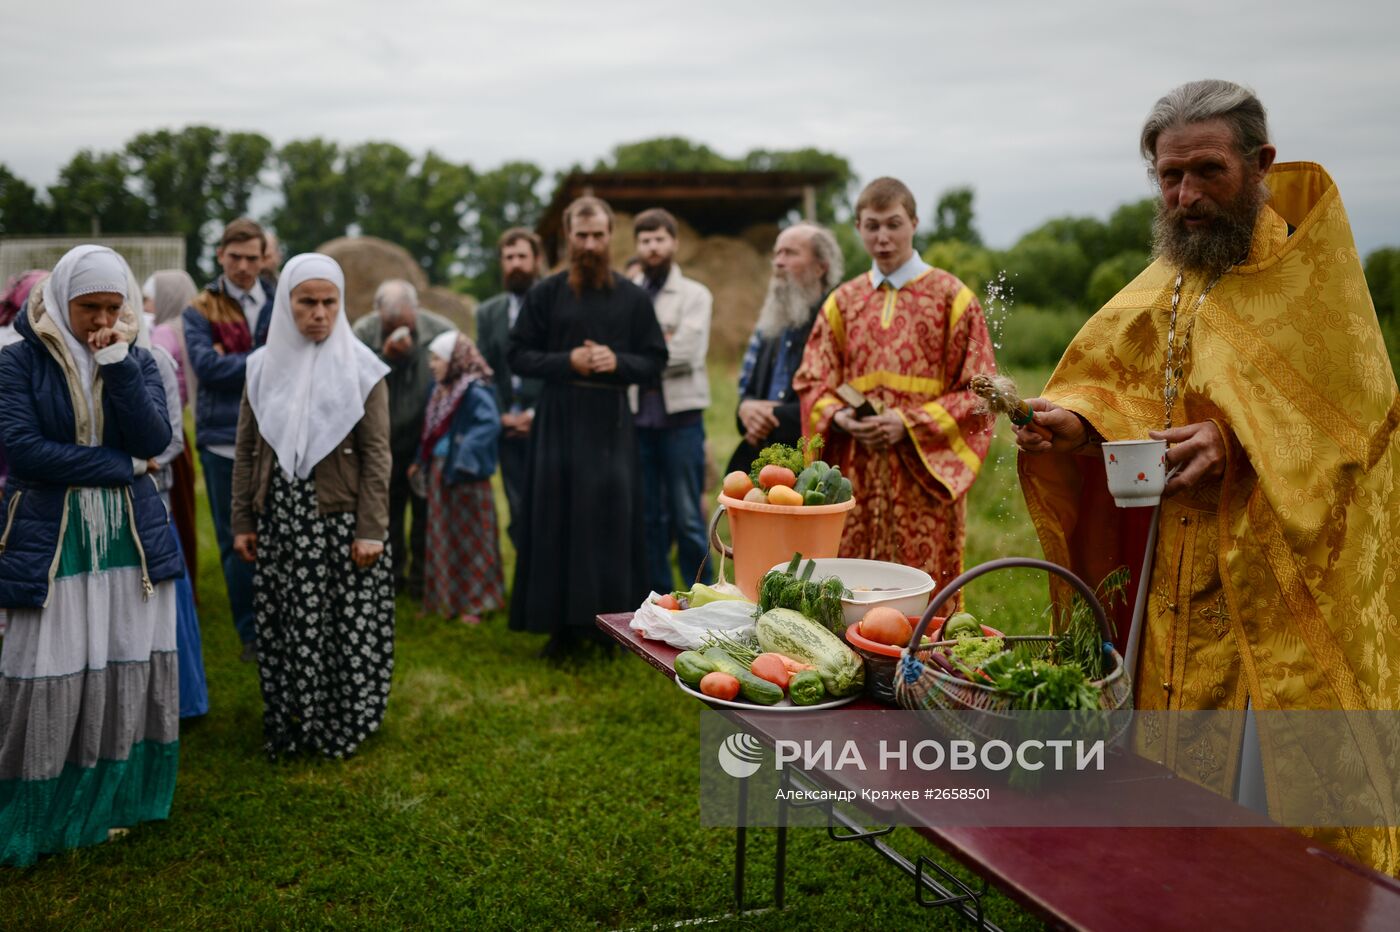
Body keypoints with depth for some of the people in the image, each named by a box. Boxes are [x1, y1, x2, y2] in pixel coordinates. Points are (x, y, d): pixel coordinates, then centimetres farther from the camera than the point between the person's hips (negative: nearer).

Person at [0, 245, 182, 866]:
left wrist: (116, 362, -15)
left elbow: (154, 440, -8)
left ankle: (108, 803, 22)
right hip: (51, 543, -3)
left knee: (128, 675, 6)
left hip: (133, 541, 3)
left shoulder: (138, 363, 7)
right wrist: (122, 465, -11)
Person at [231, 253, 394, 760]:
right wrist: (242, 522, 6)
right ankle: (288, 727, 19)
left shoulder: (361, 368, -3)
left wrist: (371, 529, -10)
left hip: (340, 521, -3)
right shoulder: (264, 366, 6)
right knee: (283, 627, 6)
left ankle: (343, 724, 15)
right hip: (280, 520, 3)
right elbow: (247, 450, 9)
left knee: (346, 624, 0)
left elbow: (376, 455, -5)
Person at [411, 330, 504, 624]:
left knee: (468, 541, 2)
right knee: (443, 539, 16)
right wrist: (422, 461, 14)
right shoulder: (441, 391, 9)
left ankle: (473, 603, 13)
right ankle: (445, 599, 27)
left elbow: (490, 423, -28)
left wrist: (466, 456, -32)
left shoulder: (474, 391, -17)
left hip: (465, 478, -8)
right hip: (439, 473, 8)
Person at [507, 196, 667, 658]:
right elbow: (518, 355, 2)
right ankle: (564, 623, 8)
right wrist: (567, 362, -13)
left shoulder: (633, 297, 6)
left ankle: (612, 618, 10)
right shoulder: (545, 294, 4)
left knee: (613, 519, 0)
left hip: (611, 422, 1)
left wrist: (618, 362, -12)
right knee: (558, 520, 0)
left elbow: (655, 359, 7)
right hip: (558, 420, 0)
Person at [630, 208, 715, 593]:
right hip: (637, 417, 3)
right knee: (647, 515, 9)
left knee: (687, 518, -1)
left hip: (680, 418, -3)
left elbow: (686, 353, -9)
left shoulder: (695, 295, 3)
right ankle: (658, 596, 19)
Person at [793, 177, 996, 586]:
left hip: (925, 475, -3)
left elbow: (977, 393, -1)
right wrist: (839, 416, -8)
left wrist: (910, 424, -13)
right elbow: (811, 383, 13)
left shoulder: (951, 296, 3)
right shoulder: (843, 301, 14)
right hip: (855, 476, 3)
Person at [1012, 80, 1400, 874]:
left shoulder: (1315, 276, -5)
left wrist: (1238, 441, -24)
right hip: (1179, 589, 4)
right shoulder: (1162, 287, 10)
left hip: (1284, 584, -4)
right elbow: (1115, 390, 13)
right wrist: (1073, 421, -10)